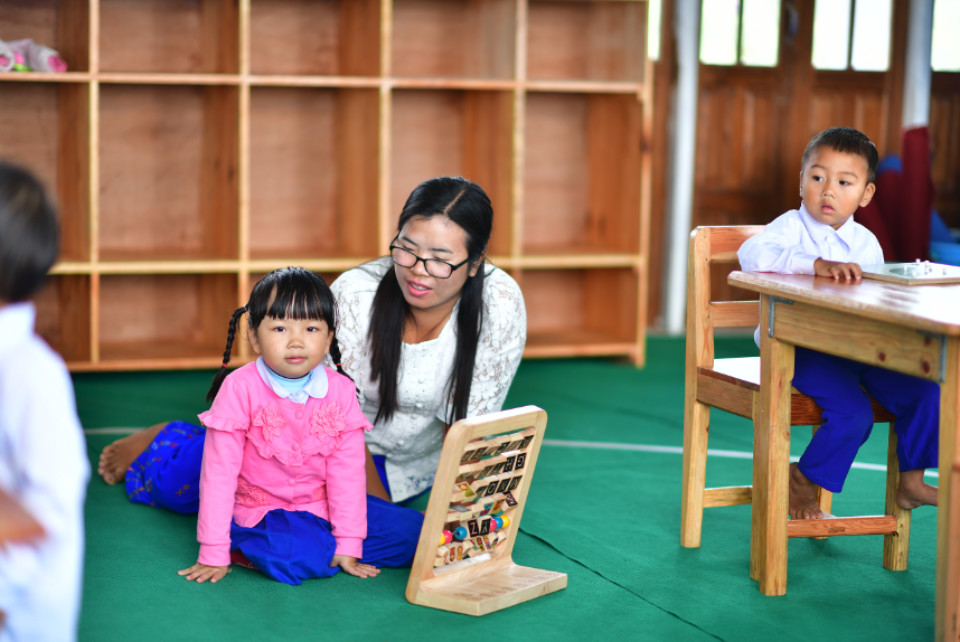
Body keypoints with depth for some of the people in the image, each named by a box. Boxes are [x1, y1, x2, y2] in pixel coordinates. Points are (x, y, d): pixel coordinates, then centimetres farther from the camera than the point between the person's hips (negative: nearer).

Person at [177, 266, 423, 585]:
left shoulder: (340, 391, -6)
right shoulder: (240, 388, -15)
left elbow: (348, 470, -4)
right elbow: (218, 472, -13)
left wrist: (348, 546, -8)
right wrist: (213, 554, -14)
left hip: (322, 507, 4)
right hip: (261, 510, -3)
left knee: (412, 532, -9)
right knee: (293, 558, -34)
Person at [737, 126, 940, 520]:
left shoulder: (866, 242, 12)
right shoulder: (792, 227, -6)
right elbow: (752, 253, -28)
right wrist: (818, 265, -38)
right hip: (802, 346, -6)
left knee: (925, 392, -5)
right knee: (852, 413, -25)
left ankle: (910, 482, 14)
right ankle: (801, 482, 1)